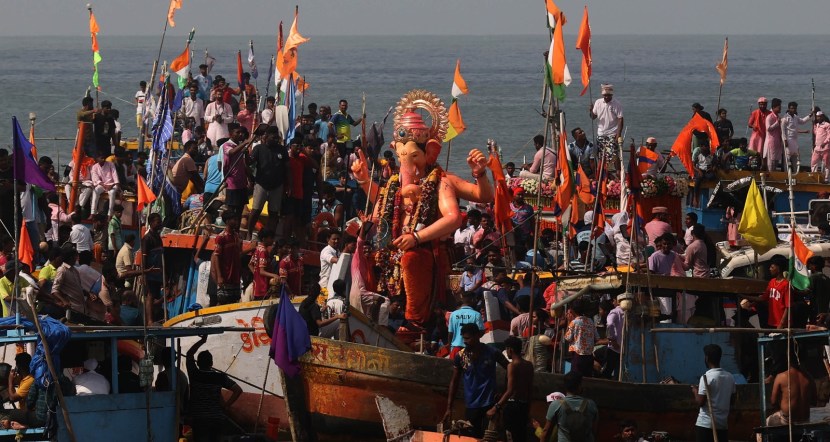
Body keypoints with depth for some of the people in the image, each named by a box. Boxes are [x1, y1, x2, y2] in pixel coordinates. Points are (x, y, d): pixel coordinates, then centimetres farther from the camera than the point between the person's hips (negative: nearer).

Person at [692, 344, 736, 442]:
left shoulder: (706, 377, -13)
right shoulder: (730, 377, 7)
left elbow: (700, 402, -13)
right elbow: (732, 400, 15)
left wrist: (695, 391, 6)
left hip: (706, 424, -6)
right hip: (723, 424, 6)